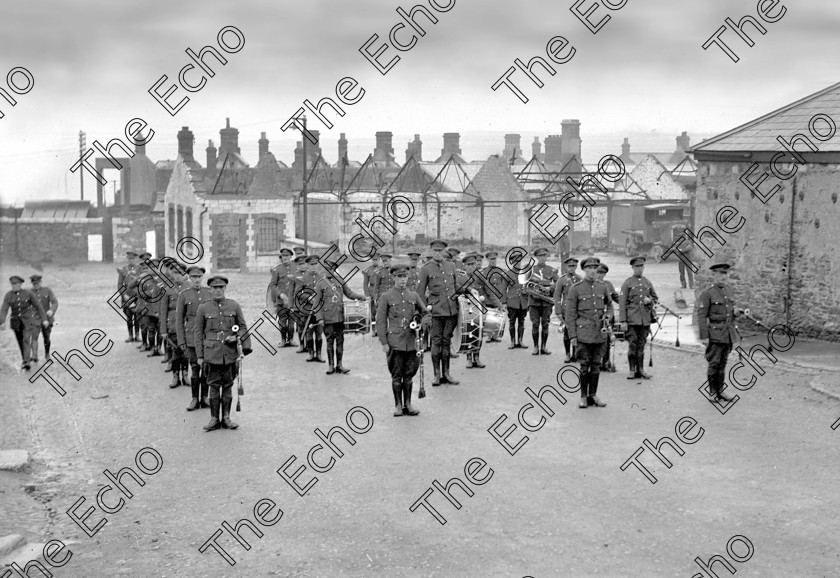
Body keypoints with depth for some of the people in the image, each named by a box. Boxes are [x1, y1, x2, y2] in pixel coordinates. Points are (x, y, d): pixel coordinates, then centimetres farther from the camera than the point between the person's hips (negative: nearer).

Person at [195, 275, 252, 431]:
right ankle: (214, 419, 11)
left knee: (228, 386, 7)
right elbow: (198, 333, 4)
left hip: (230, 353, 1)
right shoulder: (203, 308, 2)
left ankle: (226, 418, 16)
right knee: (214, 387, 3)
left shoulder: (234, 306, 5)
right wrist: (200, 356, 1)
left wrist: (237, 337, -9)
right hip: (212, 353, -1)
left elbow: (243, 327, 10)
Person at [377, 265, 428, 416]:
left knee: (409, 375, 7)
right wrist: (384, 343, -7)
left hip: (411, 342, 3)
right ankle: (398, 405, 11)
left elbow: (425, 313, 18)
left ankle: (408, 405, 15)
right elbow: (381, 321, -2)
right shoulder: (386, 297, 0)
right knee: (396, 375, 2)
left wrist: (422, 323, -4)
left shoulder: (413, 295, 11)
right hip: (395, 343, -3)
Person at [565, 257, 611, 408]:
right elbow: (570, 314, -3)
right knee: (584, 366, 0)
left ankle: (593, 395, 17)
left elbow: (609, 307, 23)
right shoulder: (576, 288, -3)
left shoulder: (603, 287, 8)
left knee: (596, 365, 7)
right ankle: (583, 396, 11)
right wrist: (572, 336, -8)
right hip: (583, 333, -3)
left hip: (600, 333, 3)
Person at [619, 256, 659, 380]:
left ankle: (641, 370, 12)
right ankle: (632, 370, 4)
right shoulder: (627, 283, 1)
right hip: (632, 319, -3)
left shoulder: (648, 283, 14)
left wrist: (650, 300, -2)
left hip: (645, 319, 4)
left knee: (641, 345, 7)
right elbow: (622, 303, -3)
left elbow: (656, 298, 23)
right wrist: (623, 321, -10)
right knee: (632, 345, -4)